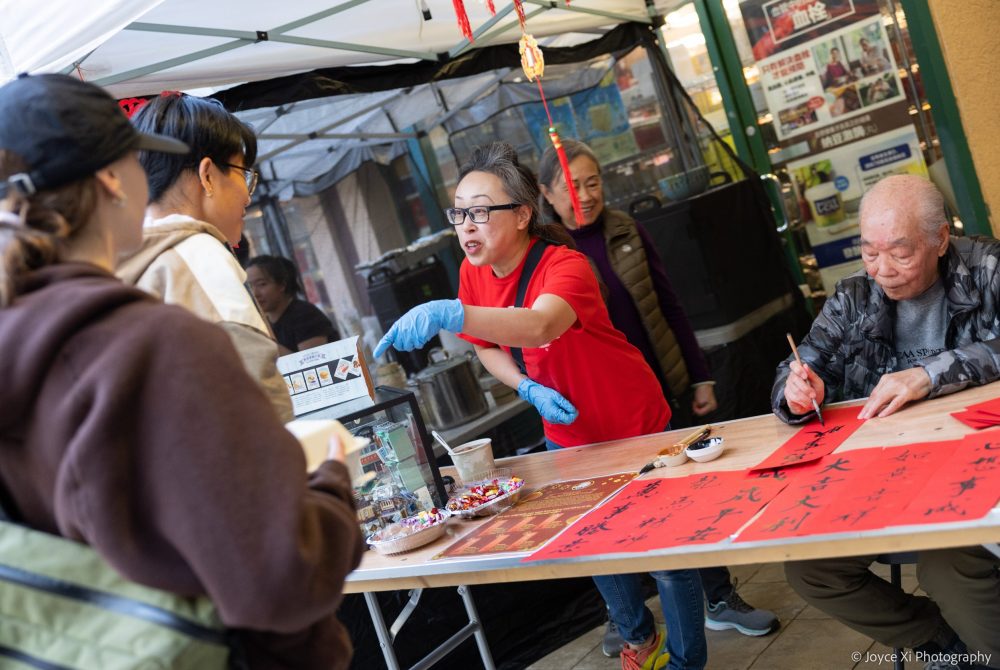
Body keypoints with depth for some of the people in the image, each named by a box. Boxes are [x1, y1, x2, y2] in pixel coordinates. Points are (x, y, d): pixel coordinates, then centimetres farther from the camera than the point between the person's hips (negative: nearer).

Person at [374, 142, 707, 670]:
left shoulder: (564, 265, -29)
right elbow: (488, 347, 6)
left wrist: (448, 314, -63)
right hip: (567, 434, 6)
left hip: (635, 428, -6)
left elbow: (538, 327, -50)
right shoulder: (473, 273, -9)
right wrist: (531, 390, -13)